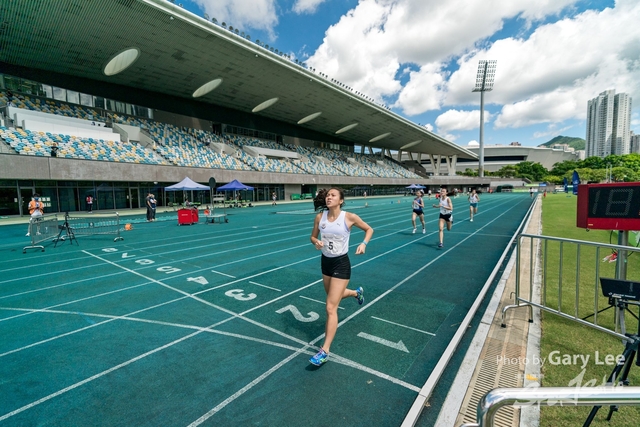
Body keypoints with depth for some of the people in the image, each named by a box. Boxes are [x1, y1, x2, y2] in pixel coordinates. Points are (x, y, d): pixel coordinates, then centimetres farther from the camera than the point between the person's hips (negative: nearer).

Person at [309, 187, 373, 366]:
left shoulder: (349, 217, -16)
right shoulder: (320, 217, -6)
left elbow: (369, 229, -1)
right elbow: (313, 236, 6)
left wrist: (364, 243, -18)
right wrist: (316, 242, -16)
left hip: (341, 264, -6)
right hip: (325, 262, 6)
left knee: (331, 307, -6)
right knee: (334, 296, 27)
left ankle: (325, 351, 7)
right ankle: (357, 292, 60)